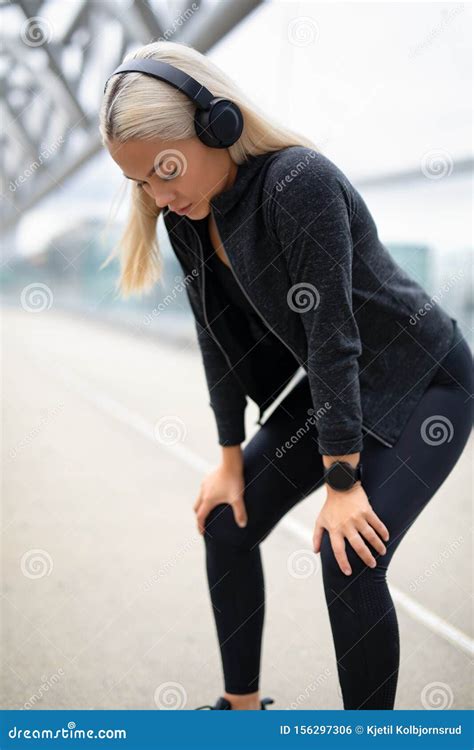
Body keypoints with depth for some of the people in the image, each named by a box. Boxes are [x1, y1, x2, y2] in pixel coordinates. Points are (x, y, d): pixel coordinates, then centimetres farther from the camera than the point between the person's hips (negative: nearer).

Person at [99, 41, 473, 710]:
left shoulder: (298, 181, -29)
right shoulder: (189, 210, -6)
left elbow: (332, 332, -28)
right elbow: (220, 331, 0)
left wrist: (342, 483, -24)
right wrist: (231, 458, 2)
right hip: (332, 387, 8)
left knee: (349, 562, -18)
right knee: (226, 523, 5)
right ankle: (242, 706, 22)